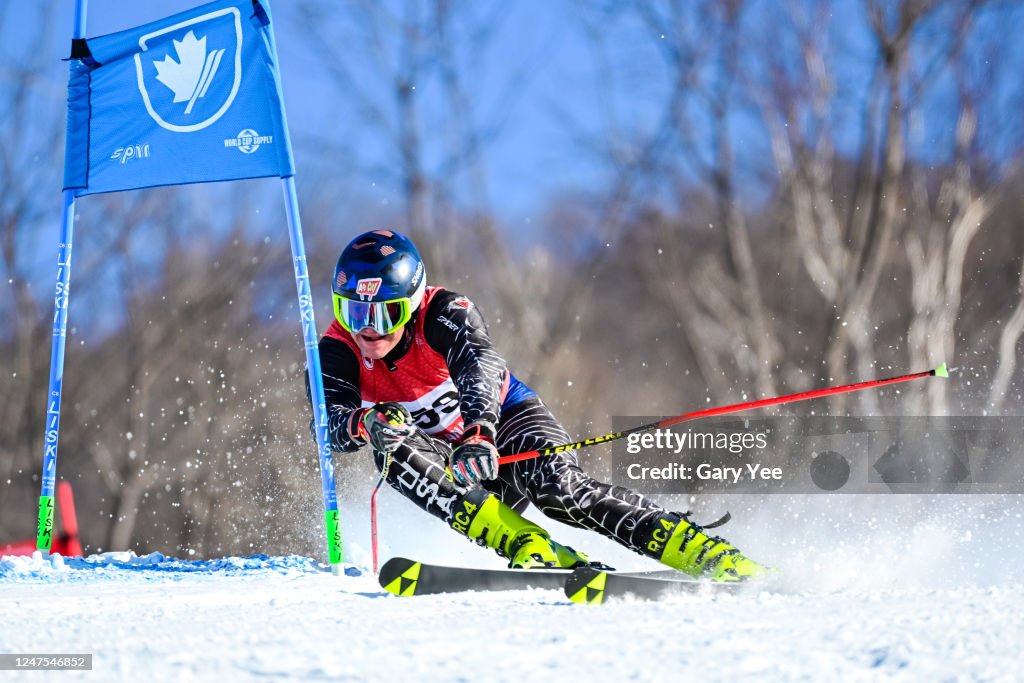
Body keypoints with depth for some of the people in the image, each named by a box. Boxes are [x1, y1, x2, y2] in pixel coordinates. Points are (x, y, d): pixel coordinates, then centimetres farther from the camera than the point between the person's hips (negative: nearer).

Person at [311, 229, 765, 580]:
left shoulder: (442, 314, -23)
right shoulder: (338, 352, -13)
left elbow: (479, 366, -41)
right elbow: (330, 426, -26)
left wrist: (477, 434, -62)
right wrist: (367, 423, -51)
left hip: (504, 420, -3)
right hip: (443, 455, 3)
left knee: (559, 489, -33)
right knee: (394, 453, -30)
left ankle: (714, 557, -31)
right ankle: (534, 551, -38)